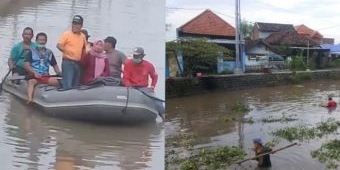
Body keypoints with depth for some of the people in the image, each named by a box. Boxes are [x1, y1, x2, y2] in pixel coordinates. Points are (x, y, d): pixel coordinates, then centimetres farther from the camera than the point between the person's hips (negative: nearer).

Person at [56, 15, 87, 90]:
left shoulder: (83, 36, 11)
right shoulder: (67, 34, -3)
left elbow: (84, 48, 25)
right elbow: (59, 45, -9)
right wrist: (66, 51, -21)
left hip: (78, 63, 6)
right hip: (68, 62, -6)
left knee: (75, 85, 12)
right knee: (67, 85, -11)